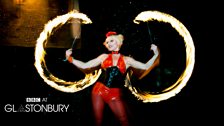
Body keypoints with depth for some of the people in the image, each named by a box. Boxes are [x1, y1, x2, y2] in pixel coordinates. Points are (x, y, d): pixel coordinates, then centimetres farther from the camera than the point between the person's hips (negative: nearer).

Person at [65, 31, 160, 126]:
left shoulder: (127, 60, 7)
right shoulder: (104, 57, 9)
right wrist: (70, 58, -3)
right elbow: (84, 66, 8)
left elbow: (146, 67, 3)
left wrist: (156, 55, -8)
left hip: (114, 94, -1)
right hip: (99, 90, 1)